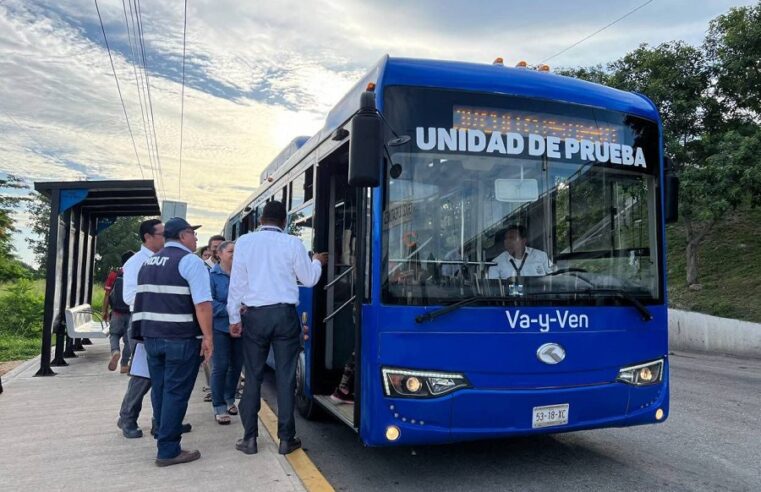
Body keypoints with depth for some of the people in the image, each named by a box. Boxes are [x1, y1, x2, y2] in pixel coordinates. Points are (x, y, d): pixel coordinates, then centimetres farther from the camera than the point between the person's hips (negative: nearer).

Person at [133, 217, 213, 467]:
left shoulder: (148, 262, 15)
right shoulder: (190, 261, -10)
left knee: (160, 390, 16)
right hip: (181, 339, -8)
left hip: (151, 336, 8)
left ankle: (164, 437, 28)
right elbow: (202, 303, -19)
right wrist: (207, 336, -15)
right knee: (175, 393, -1)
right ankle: (168, 451, 5)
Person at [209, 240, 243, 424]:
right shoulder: (212, 275, -5)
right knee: (220, 367, -4)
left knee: (236, 365, 13)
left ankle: (229, 399, 33)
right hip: (220, 328, -4)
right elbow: (209, 302, -12)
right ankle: (219, 407, 6)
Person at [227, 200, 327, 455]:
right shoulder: (293, 243, -3)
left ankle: (249, 438, 13)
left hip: (254, 315, 1)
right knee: (286, 377, 5)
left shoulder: (244, 241, 0)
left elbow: (237, 281, 0)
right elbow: (308, 280, 6)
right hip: (285, 314, -1)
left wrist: (234, 318, 7)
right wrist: (317, 262, 26)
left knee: (253, 377, 9)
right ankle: (286, 439, 10)